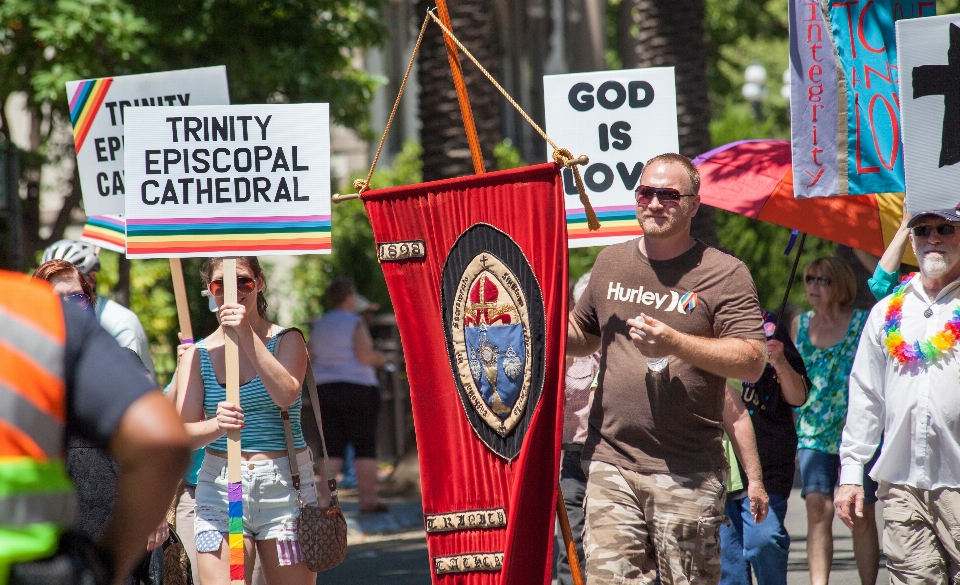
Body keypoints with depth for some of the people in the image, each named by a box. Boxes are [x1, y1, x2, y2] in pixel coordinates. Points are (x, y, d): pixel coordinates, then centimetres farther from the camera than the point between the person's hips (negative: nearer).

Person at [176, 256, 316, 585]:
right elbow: (184, 433, -4)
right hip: (220, 487, 1)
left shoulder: (286, 341, 4)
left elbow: (286, 395, -17)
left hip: (284, 484, -1)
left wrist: (248, 336, -22)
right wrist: (216, 426, -26)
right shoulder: (197, 355, 7)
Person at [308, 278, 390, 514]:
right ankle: (368, 498, -3)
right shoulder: (355, 322, -8)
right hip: (358, 388, -5)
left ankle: (326, 498, -7)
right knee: (365, 446, 0)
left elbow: (311, 359, 11)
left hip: (325, 389, 5)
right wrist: (380, 359, 3)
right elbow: (364, 355, -17)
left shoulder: (318, 326, 10)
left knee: (332, 449, 4)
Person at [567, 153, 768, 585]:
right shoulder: (611, 264, 15)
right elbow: (582, 335, 29)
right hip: (611, 464, 3)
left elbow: (753, 362, -9)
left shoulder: (725, 274, -1)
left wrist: (675, 343, -18)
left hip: (688, 472, -3)